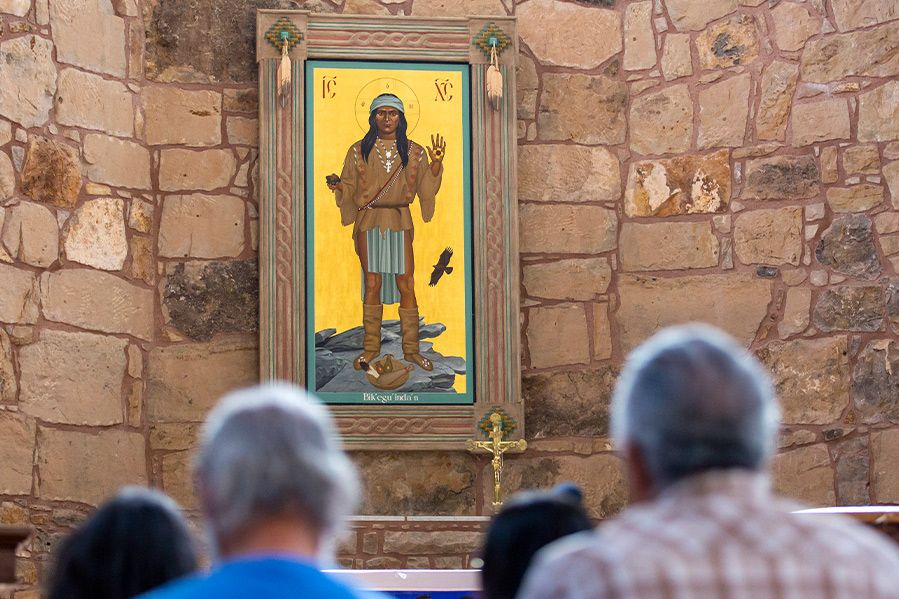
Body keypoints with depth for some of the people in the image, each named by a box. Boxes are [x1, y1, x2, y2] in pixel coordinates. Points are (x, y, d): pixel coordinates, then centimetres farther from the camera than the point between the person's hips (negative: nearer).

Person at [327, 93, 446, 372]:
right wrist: (337, 186, -14)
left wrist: (436, 164, -10)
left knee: (406, 285, -2)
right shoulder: (359, 151, 5)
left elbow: (426, 189, 4)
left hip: (399, 223, 0)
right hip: (368, 222, 0)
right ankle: (371, 346, 9)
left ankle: (411, 348, 6)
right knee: (372, 283, 1)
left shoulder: (413, 152, 6)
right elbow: (349, 188, 7)